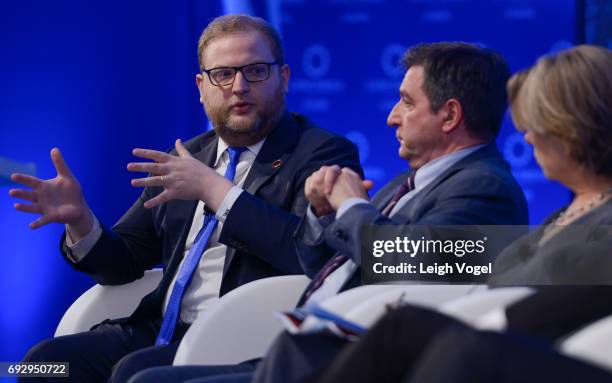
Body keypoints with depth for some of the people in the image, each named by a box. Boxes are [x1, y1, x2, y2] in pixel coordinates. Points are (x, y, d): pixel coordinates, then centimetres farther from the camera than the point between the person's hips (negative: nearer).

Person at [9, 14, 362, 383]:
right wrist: (79, 220, 0)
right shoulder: (184, 158, 19)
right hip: (160, 333, 6)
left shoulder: (325, 154, 0)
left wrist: (214, 189, -18)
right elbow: (123, 262, 22)